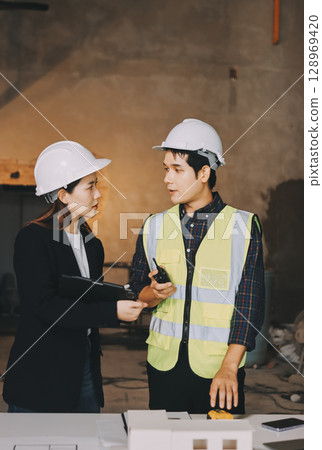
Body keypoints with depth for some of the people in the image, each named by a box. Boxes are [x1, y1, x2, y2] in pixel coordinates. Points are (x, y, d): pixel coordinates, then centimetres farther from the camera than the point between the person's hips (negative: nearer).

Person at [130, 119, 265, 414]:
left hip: (218, 369, -3)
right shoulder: (155, 227, 8)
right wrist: (154, 293, -11)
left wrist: (229, 367, -14)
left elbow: (250, 303, -7)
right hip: (164, 365, 3)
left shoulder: (244, 226, -4)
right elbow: (137, 294, 12)